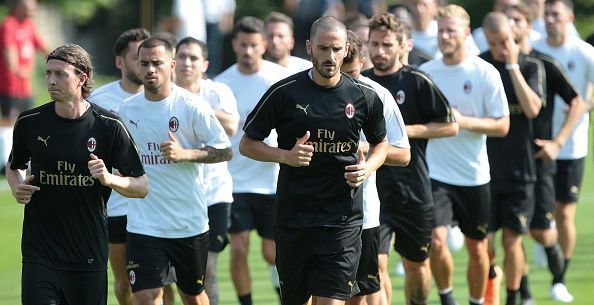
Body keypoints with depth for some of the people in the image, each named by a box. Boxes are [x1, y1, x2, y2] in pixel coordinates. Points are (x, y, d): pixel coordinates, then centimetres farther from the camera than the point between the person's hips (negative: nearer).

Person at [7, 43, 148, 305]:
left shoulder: (109, 126, -4)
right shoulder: (29, 123, 1)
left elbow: (141, 187, 1)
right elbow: (14, 166, 21)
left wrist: (109, 179, -18)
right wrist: (17, 188, -1)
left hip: (90, 257, 0)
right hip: (39, 252, 0)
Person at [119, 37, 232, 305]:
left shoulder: (192, 106, -9)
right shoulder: (127, 110, 3)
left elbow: (225, 151, -7)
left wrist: (184, 154, -20)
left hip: (190, 223, -2)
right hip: (144, 224, 2)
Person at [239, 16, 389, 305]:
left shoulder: (364, 97, 2)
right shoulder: (284, 93, -4)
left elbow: (380, 143, 19)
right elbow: (247, 144, 3)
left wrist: (369, 166, -2)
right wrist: (285, 155, -14)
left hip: (343, 219, 0)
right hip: (293, 215, 0)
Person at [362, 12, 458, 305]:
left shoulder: (417, 82, -4)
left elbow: (450, 126, -3)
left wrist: (406, 130, -13)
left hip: (413, 190, -1)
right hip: (371, 190, 1)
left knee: (416, 265, 12)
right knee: (375, 264, -13)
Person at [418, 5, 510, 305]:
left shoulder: (485, 73, -6)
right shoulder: (425, 72, 2)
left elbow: (502, 125, -6)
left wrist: (464, 121, -19)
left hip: (475, 175, -1)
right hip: (436, 174, 1)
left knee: (477, 247, 8)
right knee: (436, 240, -14)